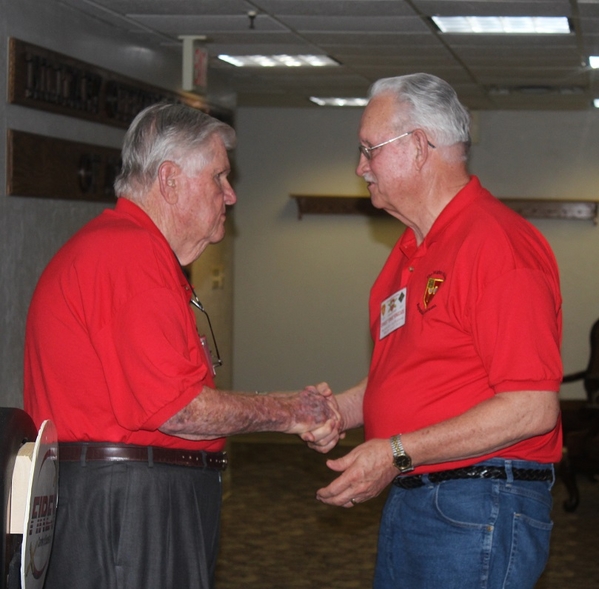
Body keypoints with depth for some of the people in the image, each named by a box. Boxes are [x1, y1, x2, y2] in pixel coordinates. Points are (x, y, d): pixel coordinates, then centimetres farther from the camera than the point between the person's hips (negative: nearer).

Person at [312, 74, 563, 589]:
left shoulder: (497, 242, -16)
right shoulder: (411, 252, 15)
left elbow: (533, 408, -22)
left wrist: (397, 453, -20)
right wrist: (339, 410, 5)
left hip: (477, 510, -9)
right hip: (408, 502, 9)